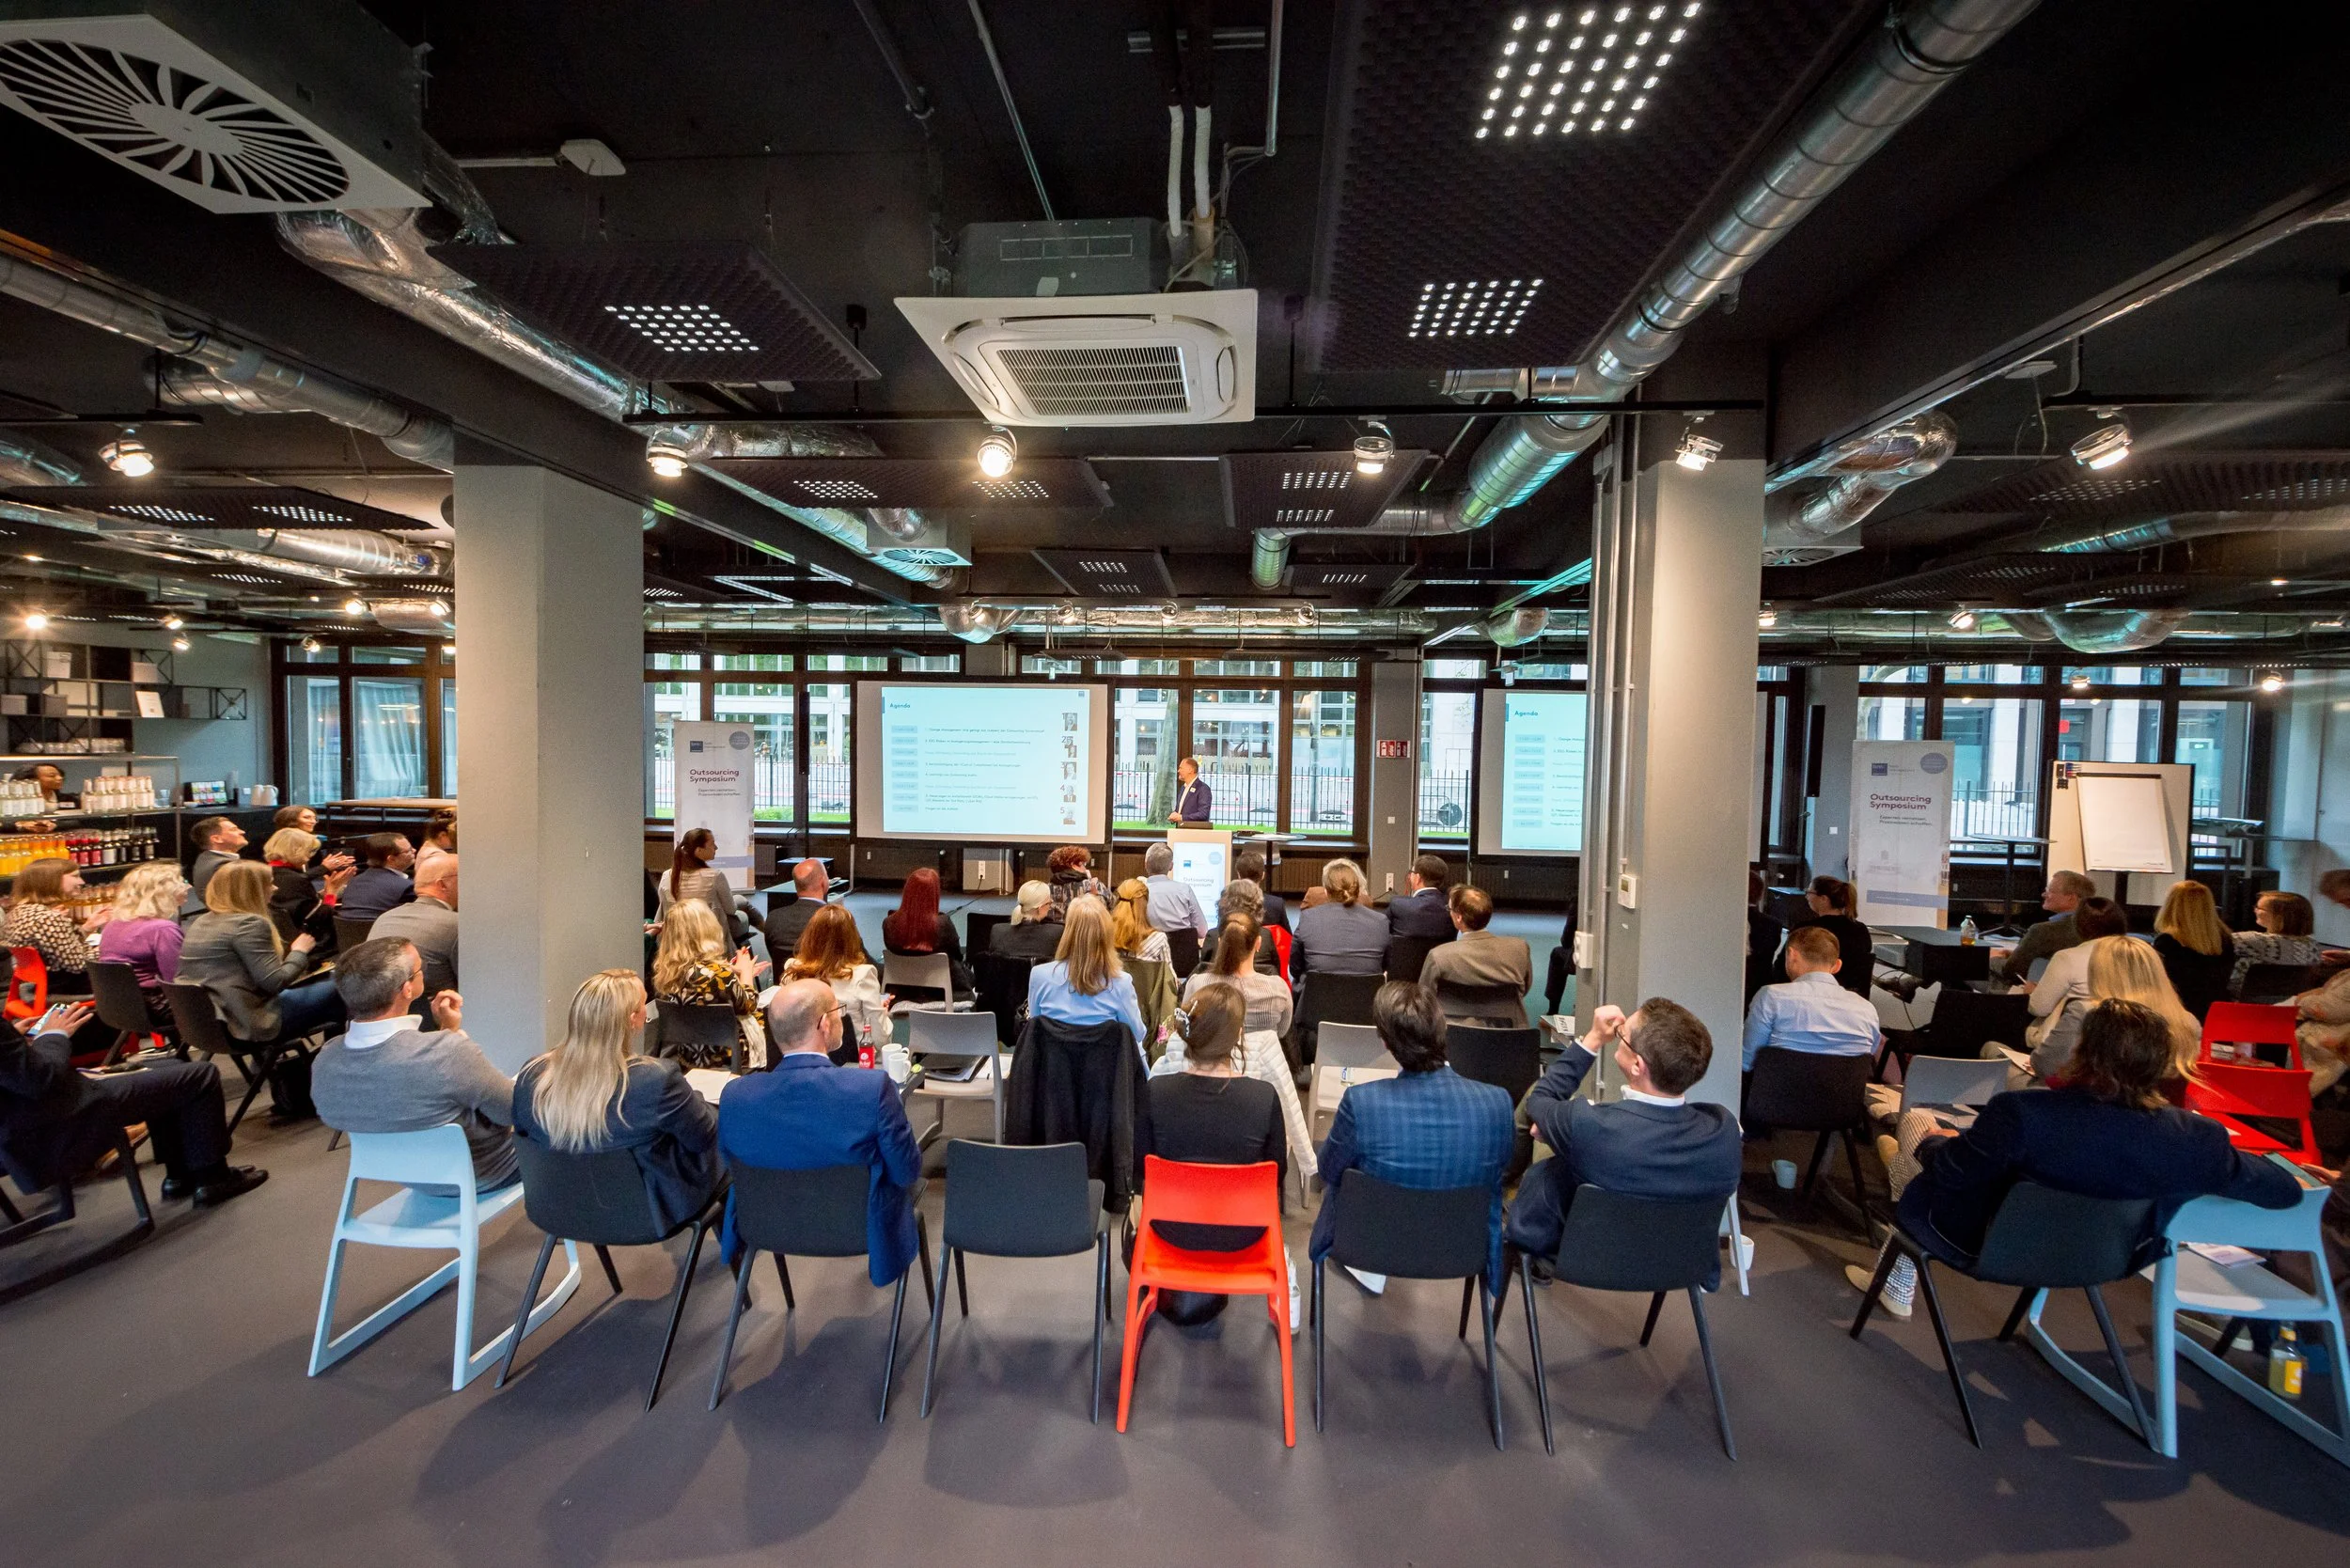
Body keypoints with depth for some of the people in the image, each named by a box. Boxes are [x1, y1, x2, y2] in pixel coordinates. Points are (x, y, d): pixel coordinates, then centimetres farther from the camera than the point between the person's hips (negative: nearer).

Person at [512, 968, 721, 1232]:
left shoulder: (532, 1074, -19)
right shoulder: (656, 1079, -34)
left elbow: (522, 1131, 4)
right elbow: (706, 1136, -17)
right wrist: (692, 1098, 5)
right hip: (649, 1211, -5)